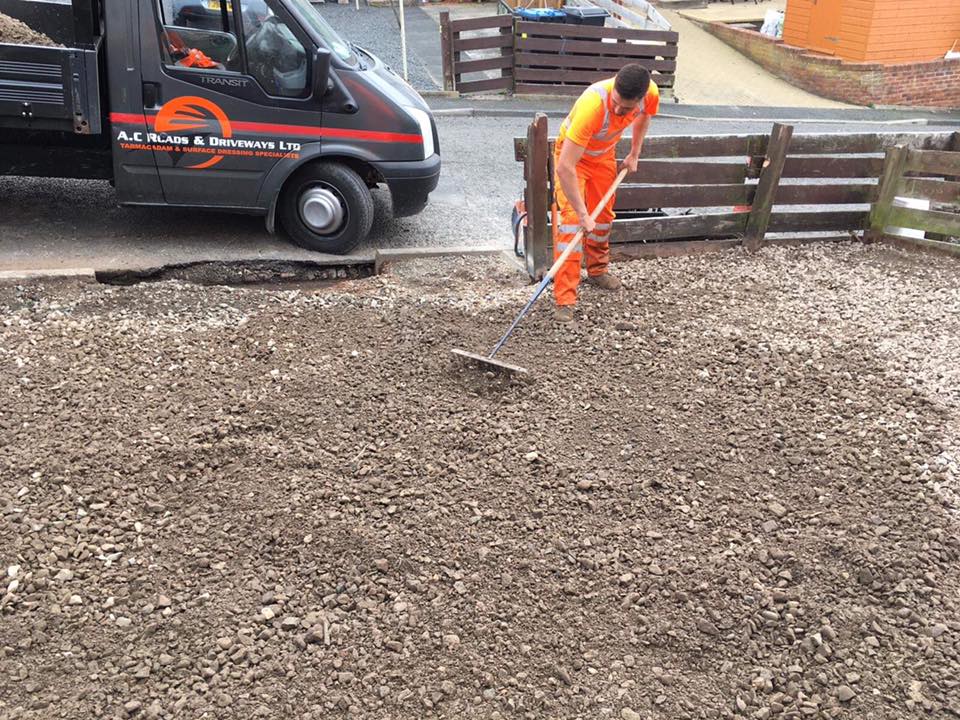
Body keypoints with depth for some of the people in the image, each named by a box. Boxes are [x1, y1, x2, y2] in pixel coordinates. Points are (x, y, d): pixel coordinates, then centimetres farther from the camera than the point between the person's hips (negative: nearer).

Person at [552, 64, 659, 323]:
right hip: (572, 154, -5)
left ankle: (597, 271, 41)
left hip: (604, 154, 6)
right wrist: (582, 214, -42)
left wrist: (634, 154, 5)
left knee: (603, 217, 16)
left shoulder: (651, 93, -26)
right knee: (570, 221, -17)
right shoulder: (592, 105, -44)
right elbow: (565, 167, -45)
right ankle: (565, 300, -16)